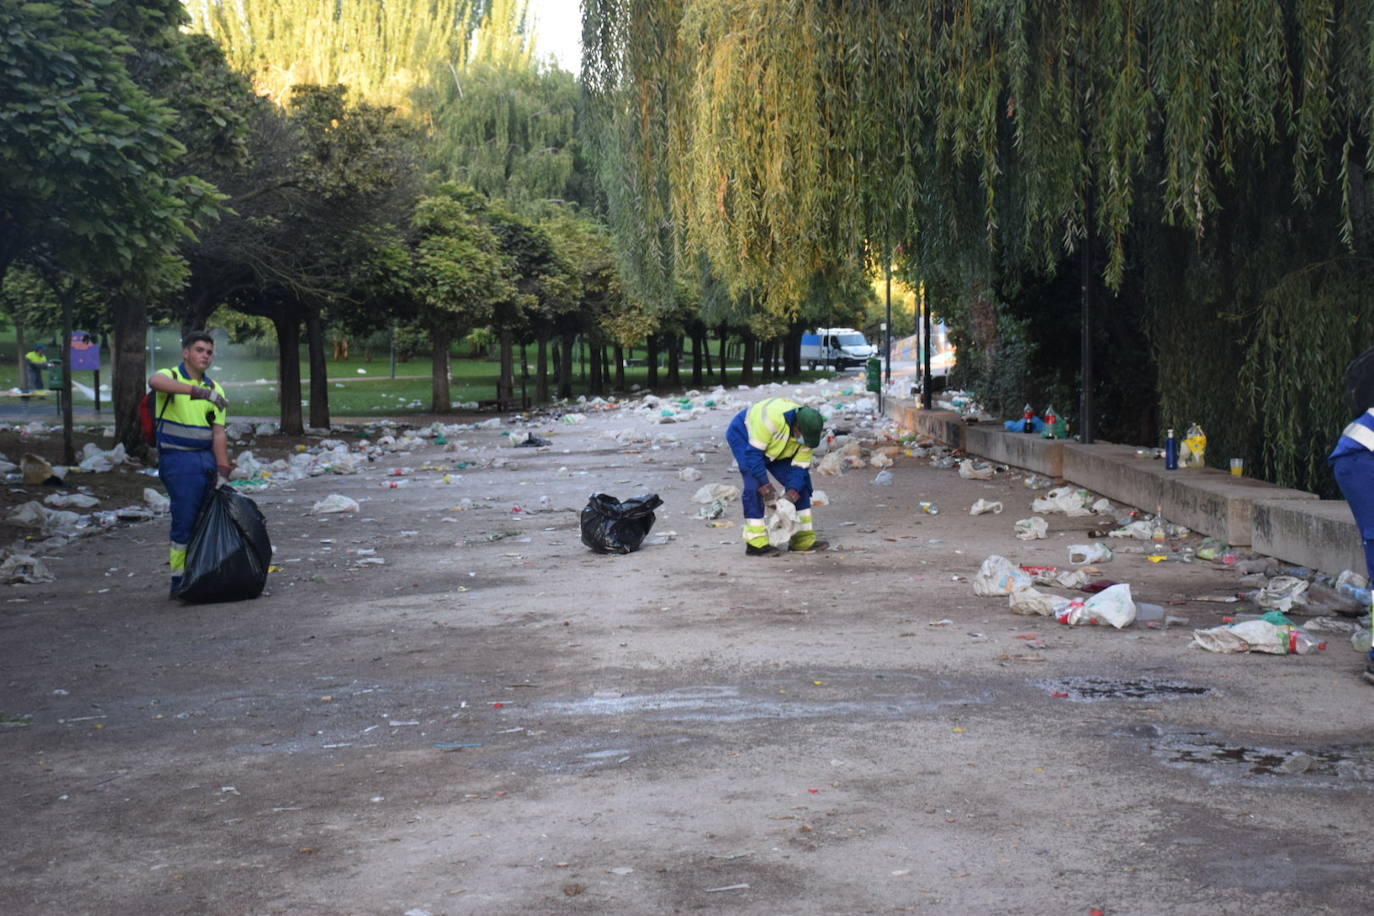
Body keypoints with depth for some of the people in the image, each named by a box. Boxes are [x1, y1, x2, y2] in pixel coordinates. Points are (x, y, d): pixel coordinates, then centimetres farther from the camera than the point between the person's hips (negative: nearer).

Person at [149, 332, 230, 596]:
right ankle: (179, 582, 0)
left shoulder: (214, 388, 12)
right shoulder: (170, 376, -4)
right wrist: (199, 391, -42)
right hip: (178, 461, -6)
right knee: (185, 521, -8)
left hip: (207, 458, 6)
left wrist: (223, 472, -2)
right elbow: (156, 381, -32)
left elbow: (218, 433, 8)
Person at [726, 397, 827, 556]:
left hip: (773, 449, 7)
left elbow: (800, 466, -12)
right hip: (743, 435, -7)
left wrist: (792, 493, -27)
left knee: (801, 483, -2)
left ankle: (803, 539, 5)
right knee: (754, 485, -24)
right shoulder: (773, 417, -42)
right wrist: (766, 486, -34)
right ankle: (756, 543, -20)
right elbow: (753, 453, -36)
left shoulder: (806, 431, -20)